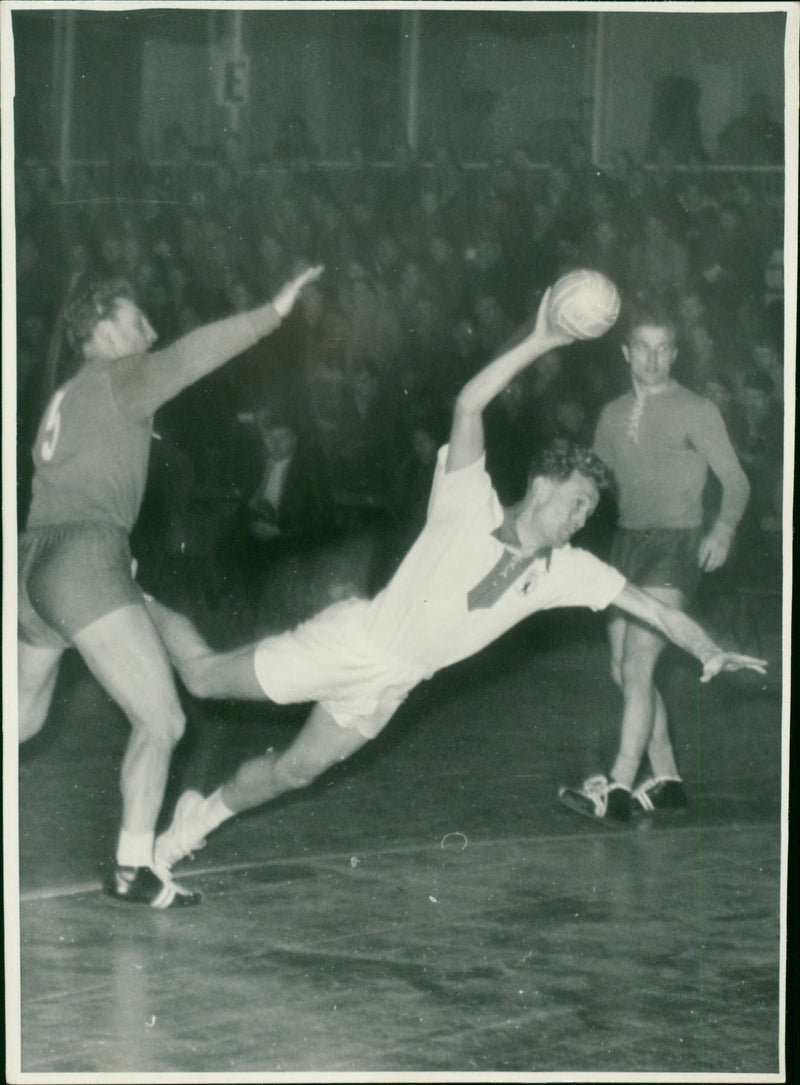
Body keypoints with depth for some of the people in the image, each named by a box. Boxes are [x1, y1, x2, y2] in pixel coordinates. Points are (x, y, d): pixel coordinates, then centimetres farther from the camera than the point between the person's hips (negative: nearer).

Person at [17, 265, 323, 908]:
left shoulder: (66, 400, 24)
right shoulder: (117, 379, -1)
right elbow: (193, 355, -16)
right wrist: (273, 313, -23)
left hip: (33, 566, 9)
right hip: (84, 564, -9)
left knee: (23, 721, 26)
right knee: (161, 721, -9)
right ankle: (134, 870, -11)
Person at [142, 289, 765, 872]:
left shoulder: (564, 571, -6)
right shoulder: (472, 508, -22)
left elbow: (654, 608, -5)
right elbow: (469, 404, -35)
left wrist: (707, 650, -20)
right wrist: (538, 344, -42)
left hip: (389, 684, 6)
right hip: (354, 637, -5)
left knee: (295, 771, 9)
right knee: (202, 677, 3)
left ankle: (200, 817, 33)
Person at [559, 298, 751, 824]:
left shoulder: (695, 411, -2)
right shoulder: (615, 415, 15)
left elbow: (736, 479, -5)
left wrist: (724, 529, -21)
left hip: (675, 545, -7)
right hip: (626, 543, 7)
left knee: (638, 664, -18)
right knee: (624, 670, 6)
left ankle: (619, 788, -22)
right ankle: (667, 779, 17)